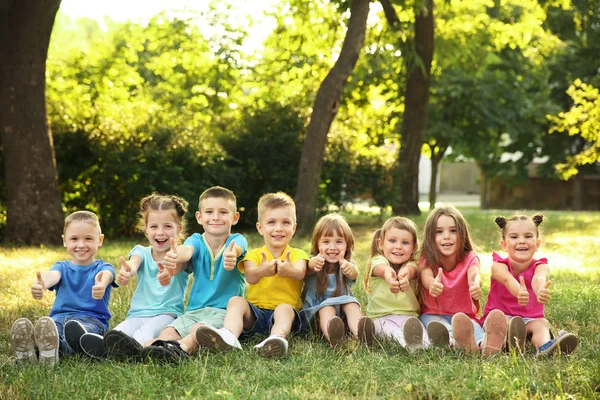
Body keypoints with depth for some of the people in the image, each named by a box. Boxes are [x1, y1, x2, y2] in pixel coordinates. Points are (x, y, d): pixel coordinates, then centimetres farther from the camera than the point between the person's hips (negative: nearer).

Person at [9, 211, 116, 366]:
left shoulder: (103, 267, 9)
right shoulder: (62, 267, 17)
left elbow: (106, 274, -19)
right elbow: (52, 275, -11)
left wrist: (101, 283, -48)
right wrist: (40, 285, -39)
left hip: (92, 319, -3)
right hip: (59, 318, 3)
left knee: (74, 328, -41)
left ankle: (53, 352, -67)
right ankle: (27, 353, -62)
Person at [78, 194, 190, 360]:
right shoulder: (141, 252, 13)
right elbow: (133, 263, -13)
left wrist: (170, 271, -52)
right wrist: (126, 271, -41)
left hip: (167, 314, -4)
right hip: (137, 314, 4)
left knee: (150, 329, -38)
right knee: (120, 331, -31)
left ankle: (135, 346, -67)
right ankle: (103, 344, -60)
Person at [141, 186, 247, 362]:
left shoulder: (237, 240, 0)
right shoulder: (196, 240, 6)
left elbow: (235, 248, -27)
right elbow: (187, 250, -19)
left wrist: (231, 254, -54)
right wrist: (175, 256, -46)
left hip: (225, 310, -3)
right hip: (194, 310, 4)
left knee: (199, 329, -34)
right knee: (168, 332, -26)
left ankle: (181, 348, -59)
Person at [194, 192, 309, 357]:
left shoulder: (297, 254, 7)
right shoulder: (254, 254, 10)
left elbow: (300, 273, -19)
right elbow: (250, 277, -14)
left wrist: (289, 271, -46)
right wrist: (262, 270, -41)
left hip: (286, 310, -2)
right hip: (255, 311, 2)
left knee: (284, 308, -32)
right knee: (236, 300, -22)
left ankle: (278, 337, -61)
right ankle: (229, 336, -48)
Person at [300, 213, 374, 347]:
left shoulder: (346, 265, 1)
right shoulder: (314, 263, -1)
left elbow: (354, 274, -25)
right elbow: (307, 269, -28)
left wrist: (348, 268, -54)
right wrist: (313, 263, -56)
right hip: (315, 311, -2)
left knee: (351, 303, -27)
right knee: (327, 306, -33)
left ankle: (360, 332, -57)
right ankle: (331, 334, -66)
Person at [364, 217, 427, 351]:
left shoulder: (411, 265, 7)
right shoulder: (377, 261, 2)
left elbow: (410, 269, -21)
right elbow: (381, 268, -26)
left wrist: (405, 274, -50)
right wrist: (388, 274, -54)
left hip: (408, 315, 2)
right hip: (381, 317, -2)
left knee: (417, 325, -32)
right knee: (389, 328, -36)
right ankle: (406, 342, -67)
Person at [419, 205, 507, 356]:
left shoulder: (469, 258, -1)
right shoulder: (427, 260, -3)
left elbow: (474, 274, -26)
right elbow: (426, 276, -28)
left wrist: (476, 285, -54)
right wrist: (432, 284, -57)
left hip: (465, 314, 0)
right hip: (434, 314, 0)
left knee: (472, 326, -36)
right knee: (434, 324, -37)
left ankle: (485, 344, -72)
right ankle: (457, 341, -71)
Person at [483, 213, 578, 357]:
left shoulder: (540, 266, -5)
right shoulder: (499, 266, -9)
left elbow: (538, 279, -33)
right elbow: (508, 279, -35)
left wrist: (541, 291, -60)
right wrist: (518, 292, -61)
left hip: (530, 320, 1)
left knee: (542, 323, -30)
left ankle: (544, 347, -63)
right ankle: (514, 344, -66)